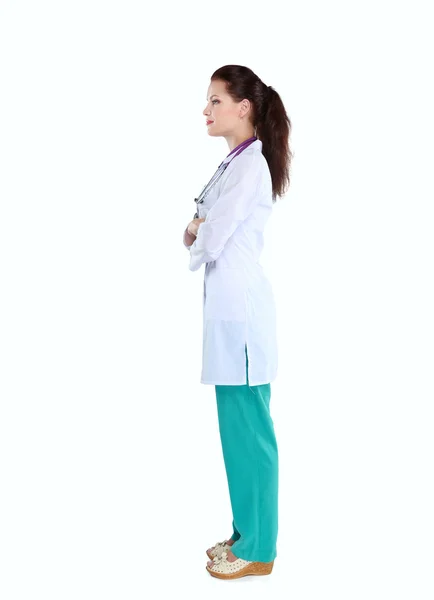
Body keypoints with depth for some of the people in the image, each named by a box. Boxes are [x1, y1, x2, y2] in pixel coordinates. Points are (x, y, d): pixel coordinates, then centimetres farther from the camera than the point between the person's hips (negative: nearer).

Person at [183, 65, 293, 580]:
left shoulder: (251, 165, -15)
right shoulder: (236, 163, 15)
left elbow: (209, 240, -18)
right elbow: (210, 235, 17)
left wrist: (196, 230, 3)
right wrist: (199, 230, -4)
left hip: (240, 308, -10)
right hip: (227, 306, 10)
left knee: (248, 428, -1)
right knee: (236, 428, 15)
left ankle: (258, 549, 12)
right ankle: (247, 533, 27)